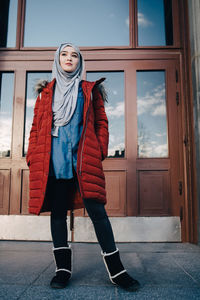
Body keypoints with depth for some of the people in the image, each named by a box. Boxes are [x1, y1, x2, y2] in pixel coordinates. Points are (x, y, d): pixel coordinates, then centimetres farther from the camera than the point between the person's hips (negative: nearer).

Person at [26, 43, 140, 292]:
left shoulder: (90, 90, 17)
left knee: (96, 209, -7)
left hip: (84, 157, -1)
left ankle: (116, 270, 3)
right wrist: (33, 157, 3)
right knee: (58, 211, 3)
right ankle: (63, 268, 16)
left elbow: (101, 122, 12)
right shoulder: (46, 92, 19)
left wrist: (100, 151, -2)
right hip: (52, 158, 2)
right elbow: (36, 127, 14)